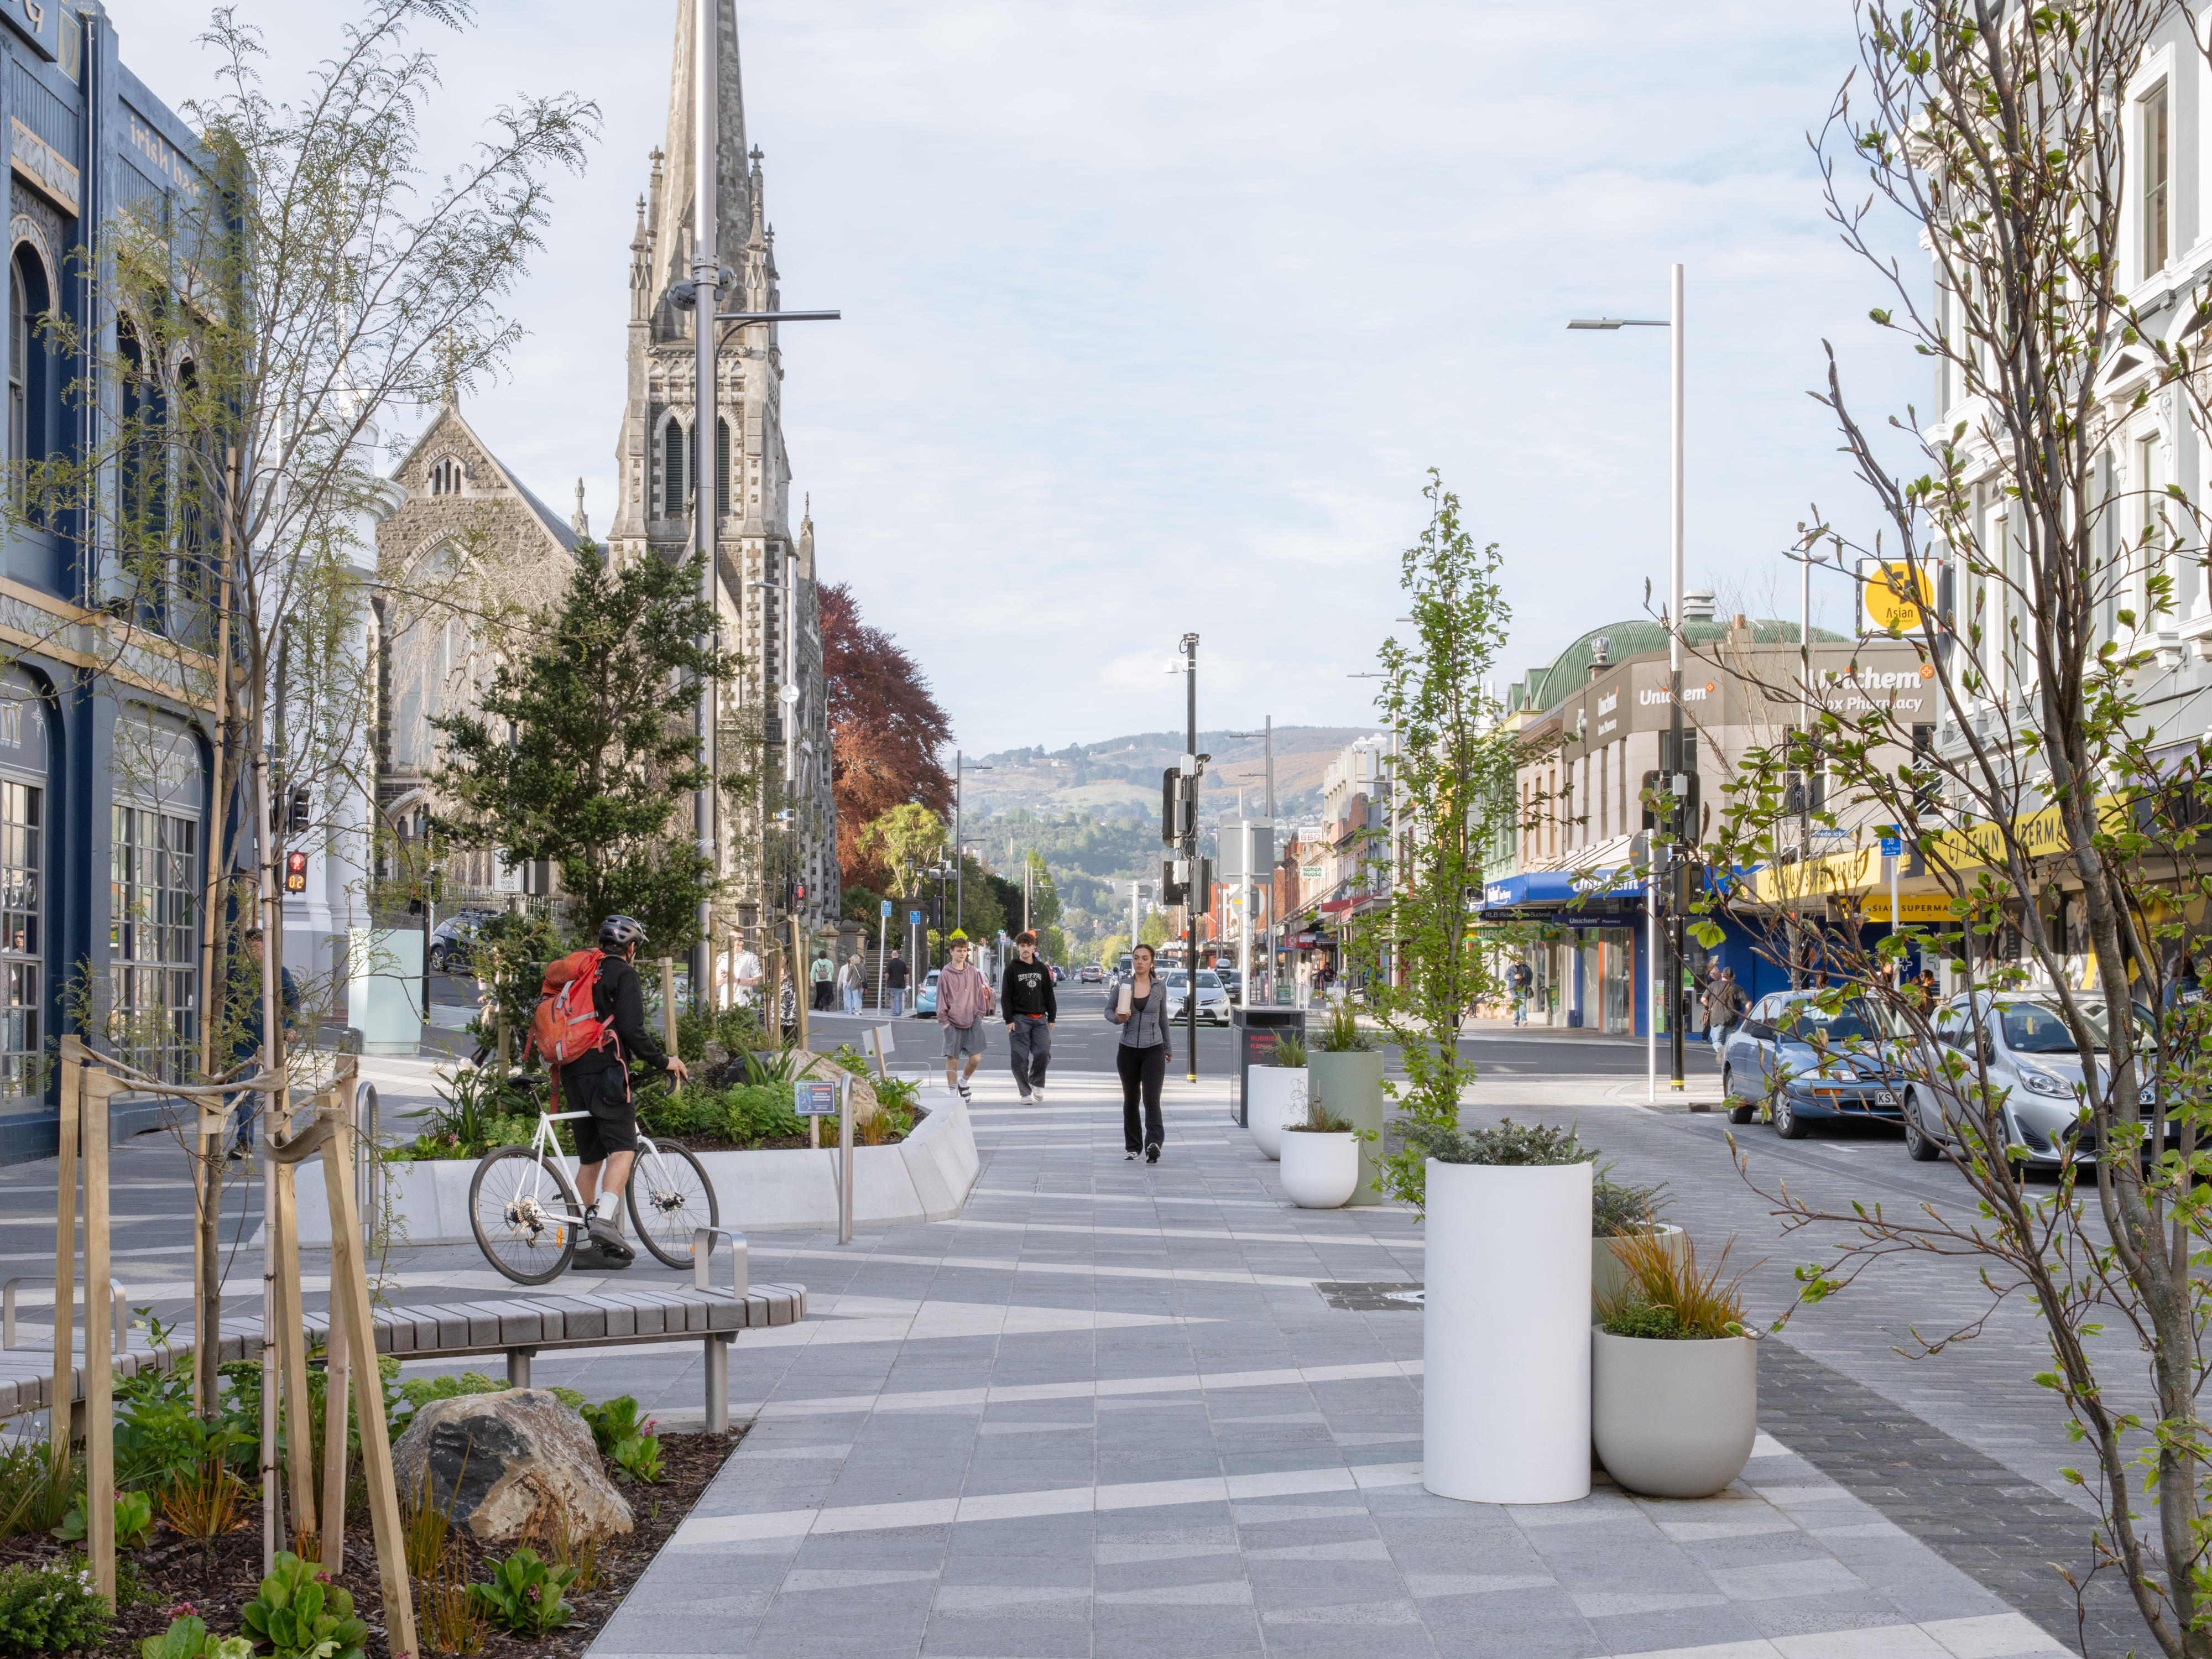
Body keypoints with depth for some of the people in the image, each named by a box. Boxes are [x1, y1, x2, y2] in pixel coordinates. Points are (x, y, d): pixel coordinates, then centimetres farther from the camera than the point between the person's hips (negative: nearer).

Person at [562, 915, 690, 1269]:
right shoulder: (624, 975, -2)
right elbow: (631, 1030, -14)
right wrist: (662, 1061, -4)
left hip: (573, 1073, 8)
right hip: (605, 1071, -8)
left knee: (589, 1158, 11)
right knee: (623, 1148, -12)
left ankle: (585, 1241, 11)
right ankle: (604, 1220, -31)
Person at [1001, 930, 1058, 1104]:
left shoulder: (1042, 969, 12)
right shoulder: (1012, 969, 1)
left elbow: (1049, 995, 15)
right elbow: (1006, 996, -2)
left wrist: (1052, 1018, 9)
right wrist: (1008, 1019, -9)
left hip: (1040, 1018, 3)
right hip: (1020, 1018, -3)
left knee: (1044, 1053, -8)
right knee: (1020, 1058, -3)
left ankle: (1036, 1083, 16)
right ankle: (1025, 1092, 6)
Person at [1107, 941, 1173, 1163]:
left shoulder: (1159, 988, 3)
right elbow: (1108, 1010, 9)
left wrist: (1169, 1049, 19)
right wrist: (1117, 1018, -14)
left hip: (1154, 1050, -1)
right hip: (1128, 1050, 1)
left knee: (1152, 1099, -14)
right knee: (1130, 1099, 9)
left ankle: (1153, 1144, -25)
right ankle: (1133, 1147, 20)